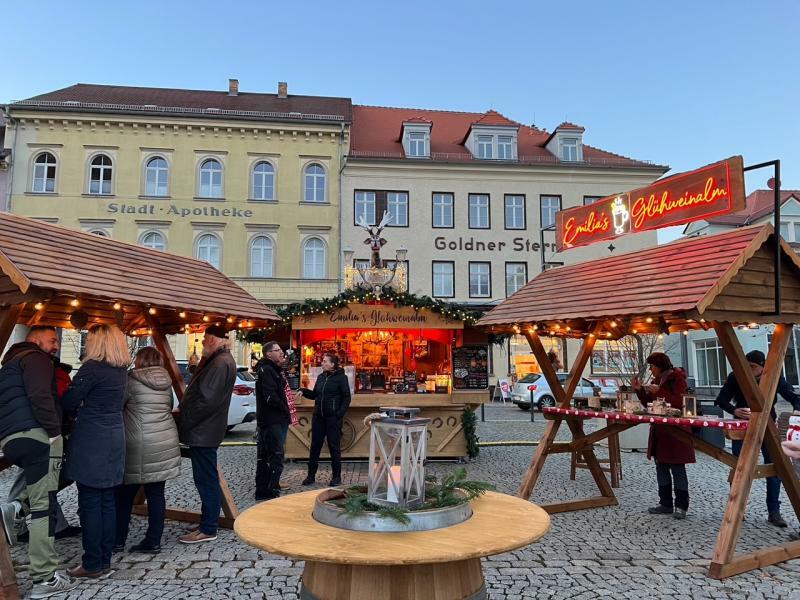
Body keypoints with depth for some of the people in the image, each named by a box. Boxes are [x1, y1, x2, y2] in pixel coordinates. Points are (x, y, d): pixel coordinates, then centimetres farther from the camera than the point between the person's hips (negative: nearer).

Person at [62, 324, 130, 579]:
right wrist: (83, 409, 14)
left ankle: (92, 564, 8)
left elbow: (68, 402, -9)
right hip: (114, 439, 7)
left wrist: (77, 410, 10)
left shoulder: (92, 368, -14)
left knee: (90, 504, 1)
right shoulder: (121, 370, 9)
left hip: (90, 442, -7)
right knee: (107, 502, 12)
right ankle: (105, 560, 20)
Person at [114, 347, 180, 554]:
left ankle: (118, 540, 18)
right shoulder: (166, 382, 8)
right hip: (165, 444, 5)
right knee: (156, 494, 8)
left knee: (124, 494, 10)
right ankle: (153, 541, 12)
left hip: (138, 446, -5)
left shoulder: (131, 380, -8)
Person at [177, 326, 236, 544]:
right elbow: (201, 392, 19)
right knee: (206, 479, 17)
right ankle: (208, 523, 28)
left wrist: (184, 422, -16)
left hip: (203, 432, -11)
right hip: (205, 430, 11)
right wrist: (185, 407, 7)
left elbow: (207, 400, -25)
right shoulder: (220, 360, 15)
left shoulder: (220, 363, -19)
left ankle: (208, 530, 7)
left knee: (206, 479, -2)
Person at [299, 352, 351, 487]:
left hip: (333, 418, -6)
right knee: (315, 446, 9)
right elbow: (315, 395, 19)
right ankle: (311, 475, 18)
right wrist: (303, 391, 2)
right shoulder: (321, 377, 11)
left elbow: (346, 398, -7)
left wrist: (340, 414, -15)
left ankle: (336, 476, 13)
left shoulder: (341, 378, -6)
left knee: (334, 446, 2)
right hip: (318, 416, 6)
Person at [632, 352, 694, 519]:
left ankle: (681, 506, 8)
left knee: (677, 468, -1)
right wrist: (639, 390, 1)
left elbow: (679, 403, -21)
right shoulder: (656, 380, 13)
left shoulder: (677, 379, -11)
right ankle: (666, 504, 20)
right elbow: (648, 402, 15)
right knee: (661, 467, 12)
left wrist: (659, 392, -27)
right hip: (659, 431, 9)